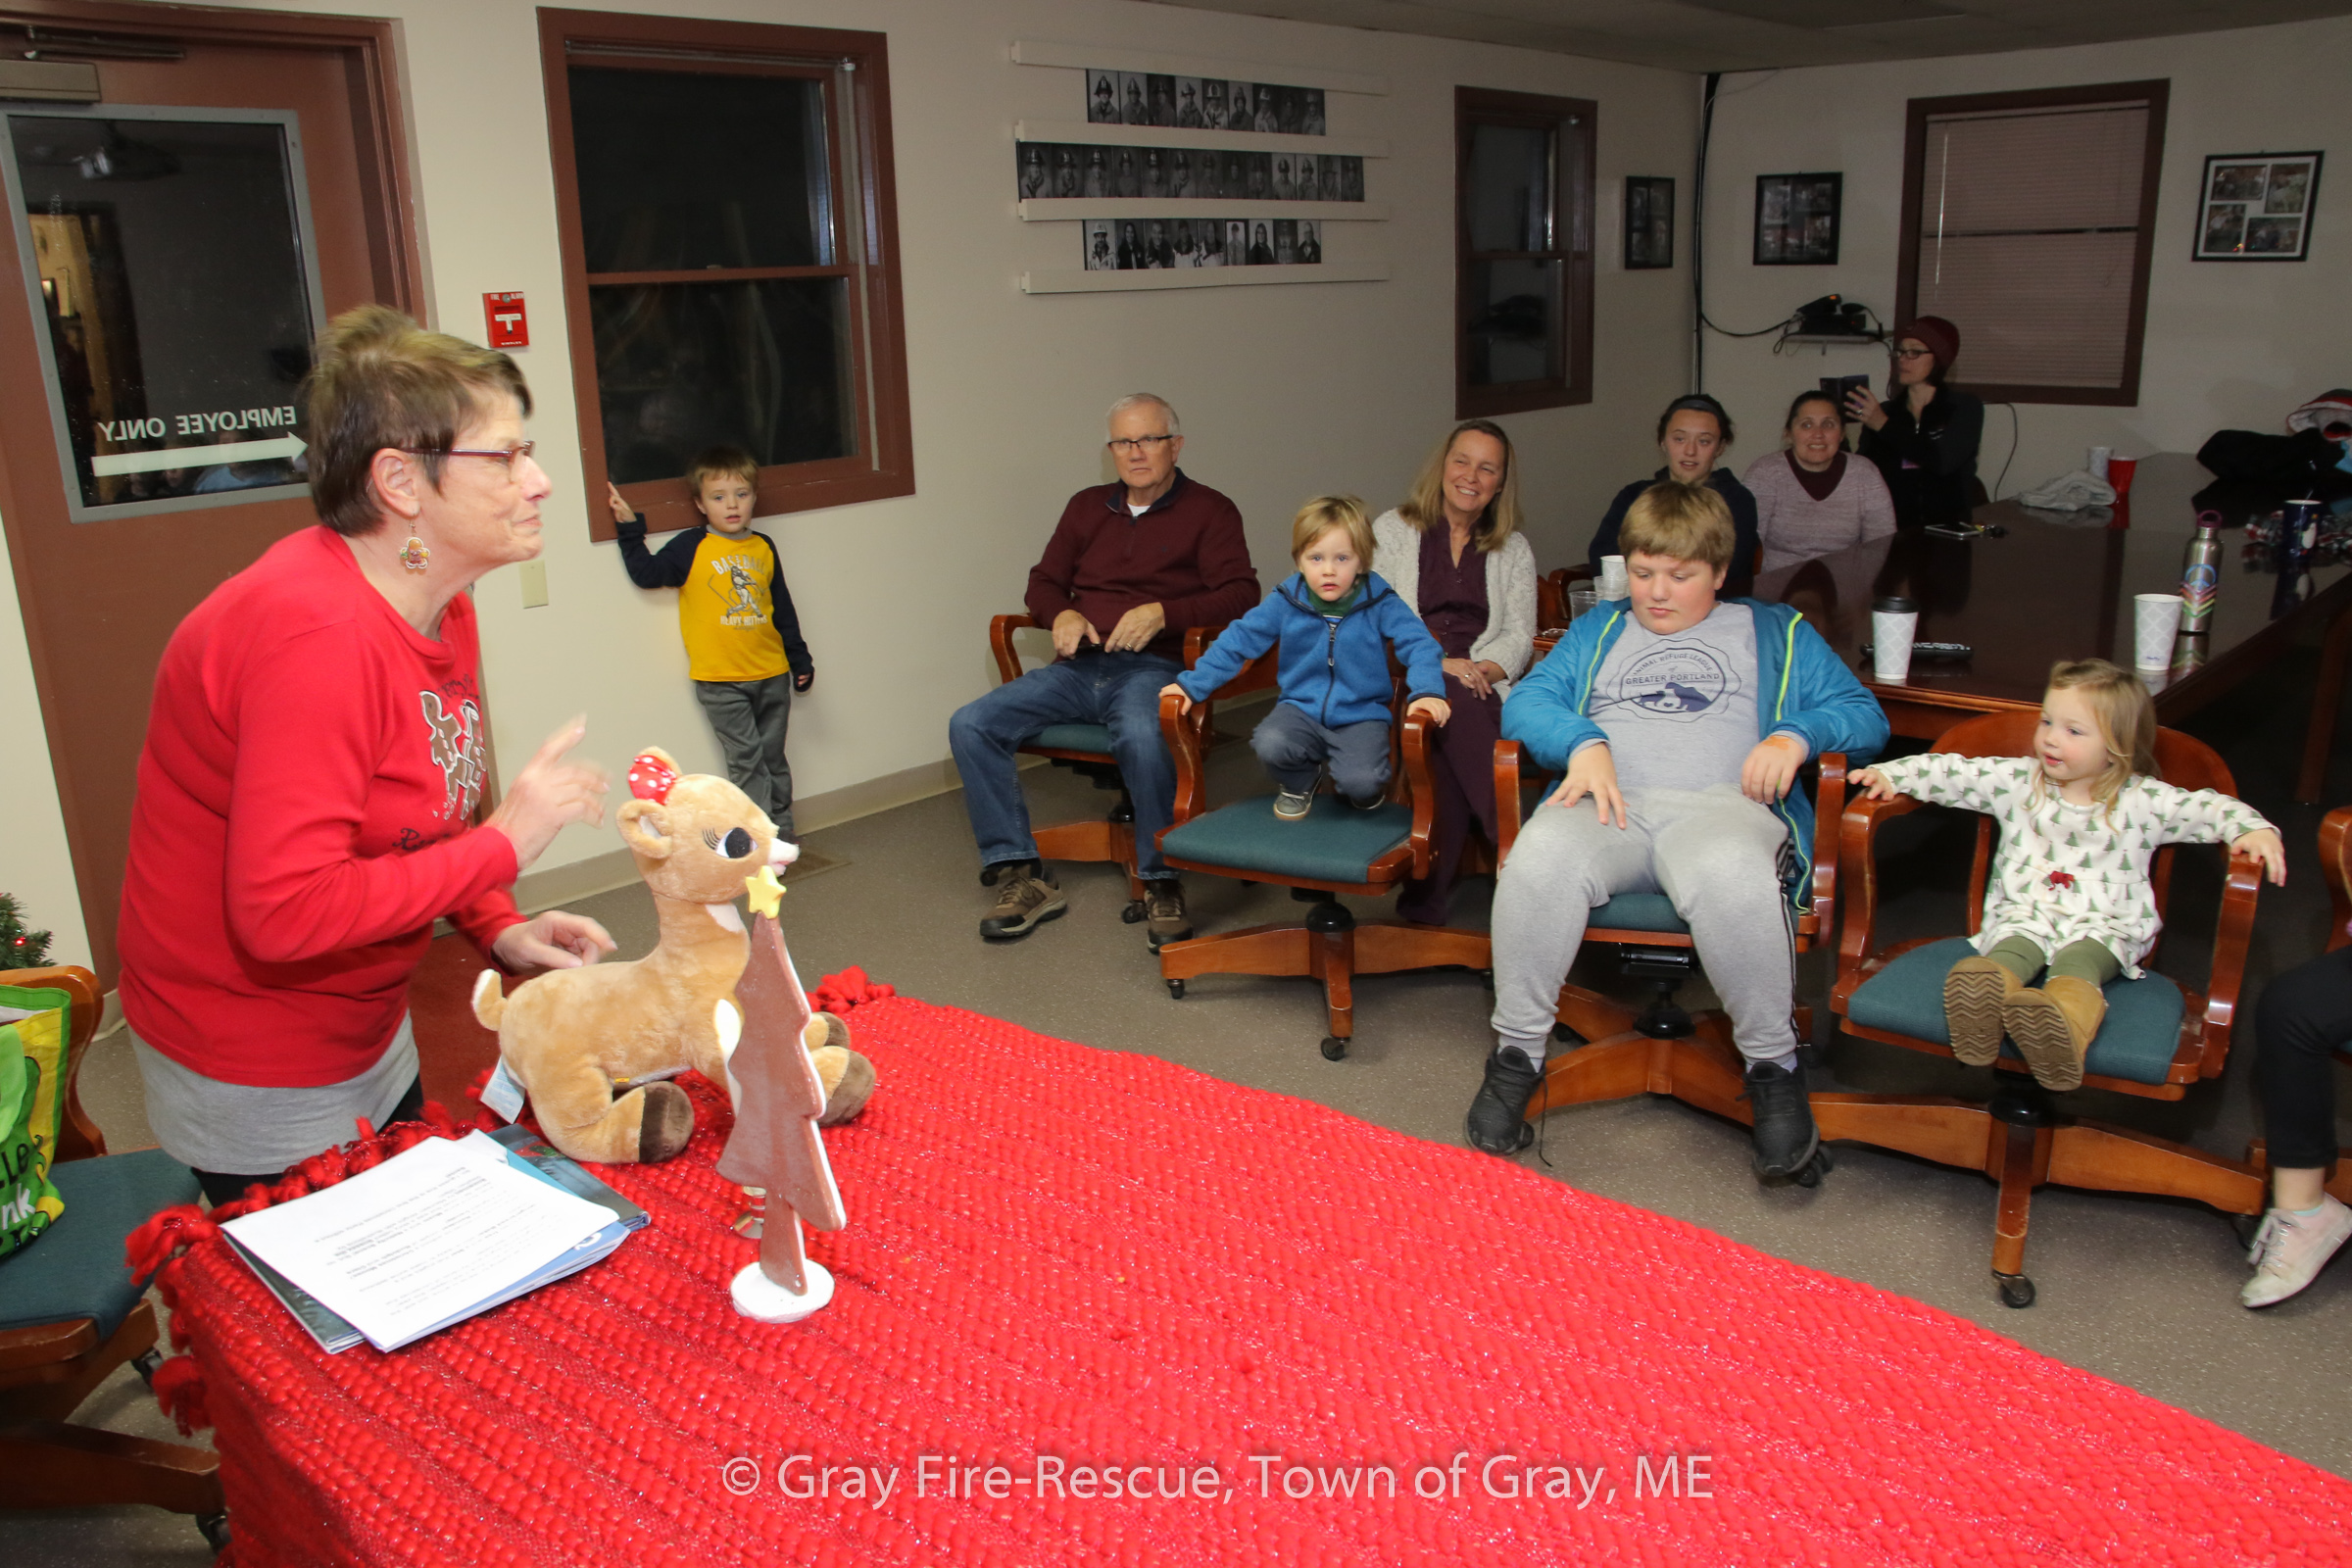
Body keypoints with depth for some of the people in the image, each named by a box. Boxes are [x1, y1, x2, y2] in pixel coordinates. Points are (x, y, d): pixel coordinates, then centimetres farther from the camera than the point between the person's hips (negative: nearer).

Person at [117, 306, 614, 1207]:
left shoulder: (442, 610, 0)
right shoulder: (313, 634, -30)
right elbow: (286, 912, -34)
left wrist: (499, 930, -4)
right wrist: (503, 845, -26)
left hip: (372, 1034, 9)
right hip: (257, 1082, -9)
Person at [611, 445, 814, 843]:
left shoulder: (763, 548, 8)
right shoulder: (691, 547, -3)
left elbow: (783, 608, 16)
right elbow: (647, 573, -6)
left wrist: (800, 658, 18)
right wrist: (630, 529, -13)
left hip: (772, 675, 4)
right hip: (720, 681, -4)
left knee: (772, 756, 13)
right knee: (746, 759, -3)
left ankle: (781, 827, 26)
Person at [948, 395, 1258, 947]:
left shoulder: (1209, 511, 7)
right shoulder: (1087, 507, 22)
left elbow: (1240, 595, -5)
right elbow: (1043, 581, 25)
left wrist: (1162, 613, -18)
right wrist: (1063, 616, 2)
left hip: (1152, 666, -5)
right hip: (1079, 666, 5)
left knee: (1143, 738, -40)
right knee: (970, 725, -16)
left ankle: (1161, 884, -21)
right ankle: (1022, 876, -12)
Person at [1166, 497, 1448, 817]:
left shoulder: (1381, 604, -7)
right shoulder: (1285, 601, -2)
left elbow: (1418, 643, -10)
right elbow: (1239, 640, 2)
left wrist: (1427, 691, -29)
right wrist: (1192, 684, -1)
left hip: (1361, 716, -1)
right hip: (1302, 709, 2)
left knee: (1361, 782, -28)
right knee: (1269, 744, -30)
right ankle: (1300, 782, 8)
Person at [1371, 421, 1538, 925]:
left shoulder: (1514, 550, 19)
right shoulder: (1393, 530, 13)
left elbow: (1518, 636, 9)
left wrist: (1479, 668, -14)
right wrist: (1437, 664, -13)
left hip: (1480, 682, 1)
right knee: (1453, 700, -38)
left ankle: (1426, 897, -32)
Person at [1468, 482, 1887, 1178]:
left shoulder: (1775, 632, 26)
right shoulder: (1599, 629, 30)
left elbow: (1865, 716, 18)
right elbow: (1526, 701, 16)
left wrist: (1796, 734, -4)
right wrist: (1583, 743, -5)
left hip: (1721, 803, -1)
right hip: (1610, 805, 2)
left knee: (1731, 873, -40)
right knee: (1540, 855, -35)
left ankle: (1773, 1067, -19)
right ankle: (1516, 1054, -20)